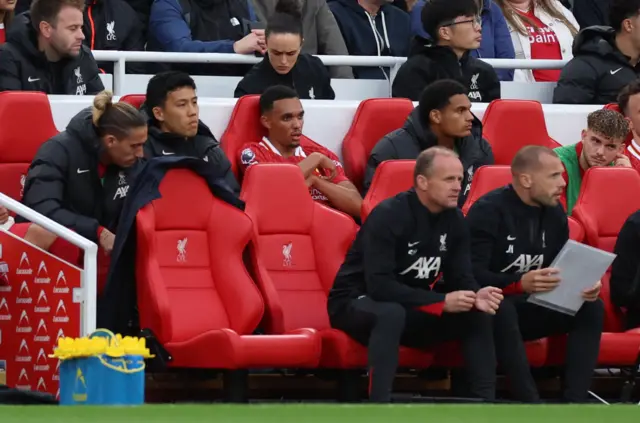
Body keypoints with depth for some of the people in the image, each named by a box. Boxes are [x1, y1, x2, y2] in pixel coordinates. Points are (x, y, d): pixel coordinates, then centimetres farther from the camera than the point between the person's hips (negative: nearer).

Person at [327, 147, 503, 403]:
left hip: (412, 308, 7)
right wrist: (441, 302, -35)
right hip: (357, 303, -7)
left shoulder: (454, 220, -3)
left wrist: (476, 296, -27)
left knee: (478, 314, -11)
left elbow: (460, 278, -2)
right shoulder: (389, 215, -24)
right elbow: (379, 286, -32)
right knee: (391, 313, -40)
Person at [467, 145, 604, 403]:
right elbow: (472, 275, -26)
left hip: (529, 308, 7)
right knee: (502, 308, -40)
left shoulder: (554, 212, 6)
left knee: (591, 308, -13)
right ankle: (530, 405, -40)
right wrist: (520, 284, -42)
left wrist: (584, 286, -16)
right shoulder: (488, 211, -17)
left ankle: (575, 403, -24)